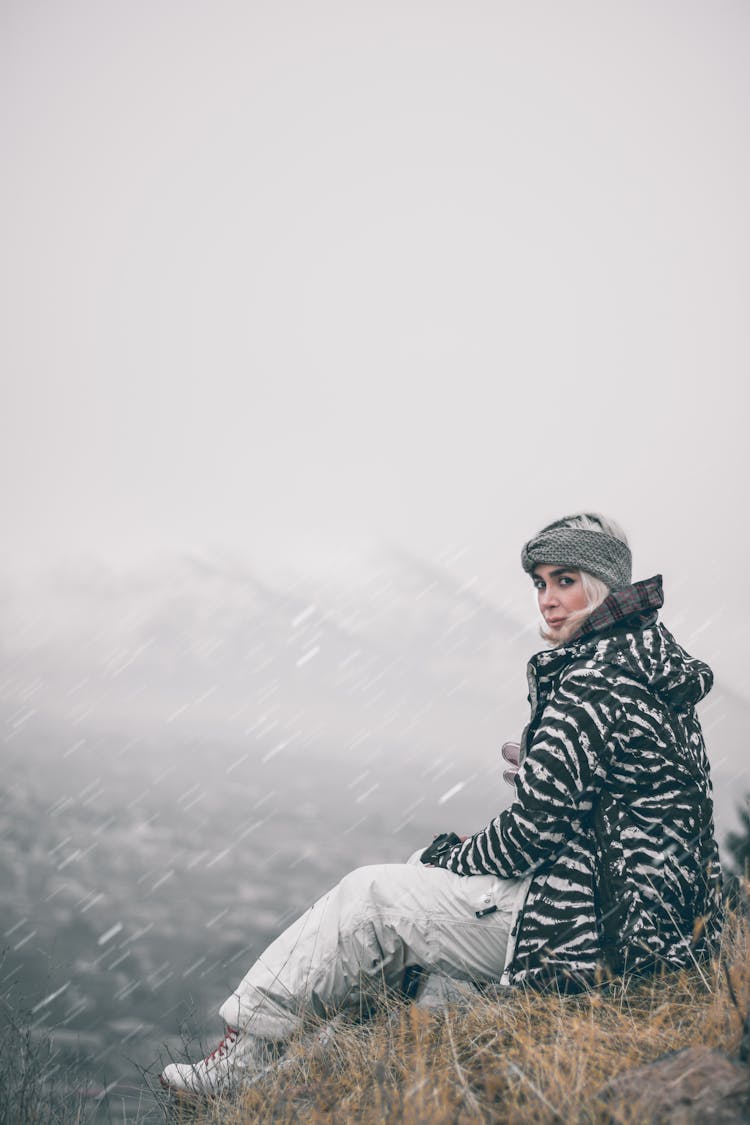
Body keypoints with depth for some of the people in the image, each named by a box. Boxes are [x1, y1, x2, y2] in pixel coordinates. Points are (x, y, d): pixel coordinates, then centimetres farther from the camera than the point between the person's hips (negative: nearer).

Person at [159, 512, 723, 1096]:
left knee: (369, 899, -2)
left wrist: (455, 862, -1)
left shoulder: (594, 679, -19)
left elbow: (534, 827, -20)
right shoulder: (651, 659, 14)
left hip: (594, 930, -10)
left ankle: (246, 1052, 12)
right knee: (421, 873, 20)